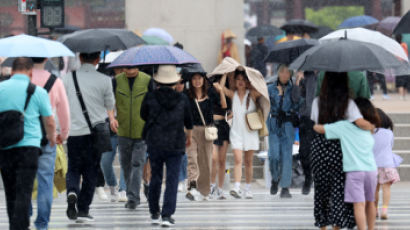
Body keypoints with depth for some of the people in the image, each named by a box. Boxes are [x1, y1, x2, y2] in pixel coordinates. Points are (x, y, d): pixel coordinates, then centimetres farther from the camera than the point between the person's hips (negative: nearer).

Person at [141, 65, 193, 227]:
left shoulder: (150, 97, -7)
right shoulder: (182, 99, -3)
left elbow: (143, 115, 11)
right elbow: (188, 122, 11)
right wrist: (189, 135, 31)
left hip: (154, 144, 1)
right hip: (175, 144, -1)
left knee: (155, 178, 14)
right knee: (172, 180, 1)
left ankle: (154, 213, 22)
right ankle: (167, 215, -8)